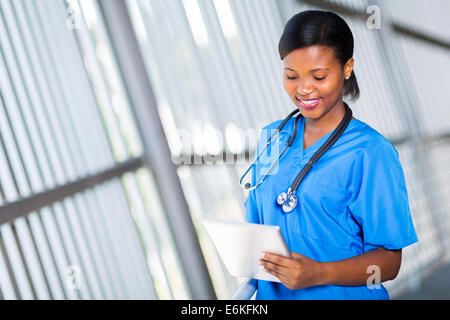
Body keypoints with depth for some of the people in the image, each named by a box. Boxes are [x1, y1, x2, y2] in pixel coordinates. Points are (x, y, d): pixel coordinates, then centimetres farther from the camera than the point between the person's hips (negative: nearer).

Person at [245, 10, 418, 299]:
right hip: (271, 293, 4)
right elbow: (256, 224, 11)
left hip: (344, 295, -4)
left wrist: (318, 273, -28)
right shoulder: (271, 138, 3)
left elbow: (389, 260, -14)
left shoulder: (371, 152, -13)